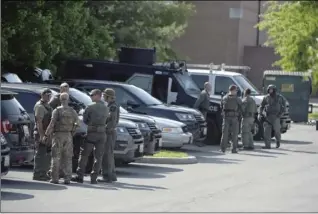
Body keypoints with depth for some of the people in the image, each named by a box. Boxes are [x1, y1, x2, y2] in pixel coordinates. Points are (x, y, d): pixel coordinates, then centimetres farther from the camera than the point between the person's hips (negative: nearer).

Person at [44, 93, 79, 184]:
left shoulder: (57, 111, -8)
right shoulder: (72, 111, 4)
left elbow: (52, 124, -14)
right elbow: (77, 122, 15)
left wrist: (46, 134, -6)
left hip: (58, 135, -3)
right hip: (68, 136, 3)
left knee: (56, 157, 2)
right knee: (67, 158, 6)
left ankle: (55, 178, -1)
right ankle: (67, 178, 2)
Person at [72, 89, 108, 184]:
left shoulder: (90, 107, -7)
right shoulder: (106, 108, 7)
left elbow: (84, 120, -1)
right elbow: (105, 119, 8)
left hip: (91, 133, -4)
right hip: (102, 133, 4)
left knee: (84, 155, 5)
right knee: (98, 157, 6)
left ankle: (80, 176, 4)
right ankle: (94, 178, 4)